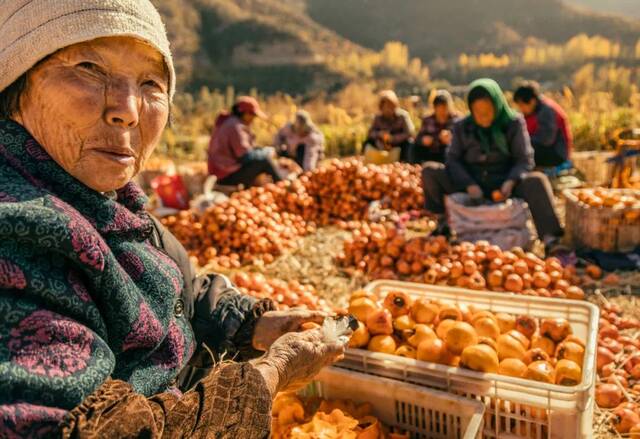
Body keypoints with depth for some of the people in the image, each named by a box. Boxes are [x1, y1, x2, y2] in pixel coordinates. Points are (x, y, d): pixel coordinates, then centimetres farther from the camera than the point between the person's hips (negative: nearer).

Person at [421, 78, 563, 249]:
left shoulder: (514, 123, -3)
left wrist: (510, 182, -25)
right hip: (470, 183, 2)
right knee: (429, 171, -17)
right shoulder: (462, 127, 0)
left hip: (502, 185, -1)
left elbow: (525, 159, -5)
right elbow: (453, 159, -2)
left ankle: (549, 237, -36)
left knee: (537, 181, -30)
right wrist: (469, 184, -20)